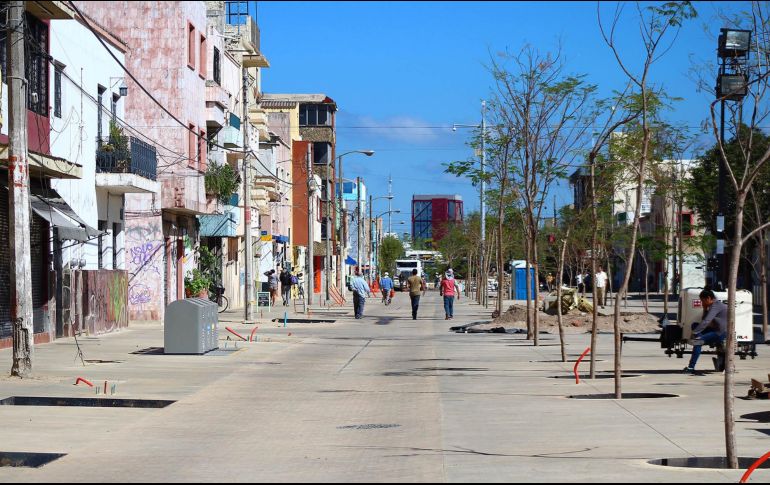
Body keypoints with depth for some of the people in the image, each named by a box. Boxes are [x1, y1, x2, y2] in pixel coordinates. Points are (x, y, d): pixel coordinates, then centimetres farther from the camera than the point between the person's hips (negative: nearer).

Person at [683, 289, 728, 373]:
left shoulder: (716, 306, -16)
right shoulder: (715, 305, 15)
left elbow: (706, 322, -26)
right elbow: (704, 321, 19)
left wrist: (694, 333, -26)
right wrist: (705, 309, 6)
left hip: (722, 333, -10)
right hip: (716, 330, 10)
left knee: (697, 341, -22)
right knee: (695, 325, 9)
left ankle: (691, 368, -21)